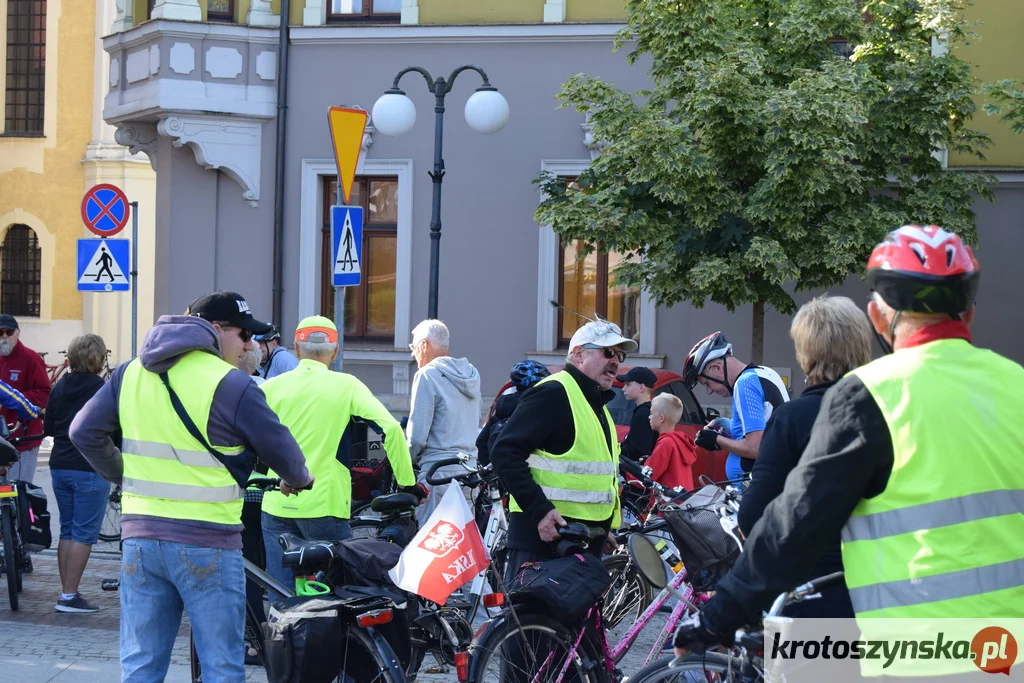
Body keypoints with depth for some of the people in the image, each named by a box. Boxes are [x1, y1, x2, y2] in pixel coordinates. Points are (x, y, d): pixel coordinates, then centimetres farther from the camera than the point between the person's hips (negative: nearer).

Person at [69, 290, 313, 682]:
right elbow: (283, 453, -5)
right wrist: (297, 481, 16)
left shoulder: (131, 373, 8)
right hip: (205, 544, -5)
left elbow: (83, 433, 11)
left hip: (139, 535, 6)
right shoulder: (230, 385, -10)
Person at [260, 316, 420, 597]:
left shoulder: (272, 387, 4)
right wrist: (407, 482, -1)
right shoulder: (346, 386, -1)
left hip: (277, 507, 2)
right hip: (324, 505, -2)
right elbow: (390, 428, -9)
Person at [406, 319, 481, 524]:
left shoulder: (428, 375, -8)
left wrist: (410, 459, 6)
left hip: (440, 471, -8)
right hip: (471, 468, 8)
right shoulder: (472, 374, 15)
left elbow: (417, 435, -11)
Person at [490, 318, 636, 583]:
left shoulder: (596, 404, 23)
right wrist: (540, 510, -24)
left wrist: (605, 527, 22)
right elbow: (505, 453, -18)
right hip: (545, 533, -10)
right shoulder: (554, 393, -9)